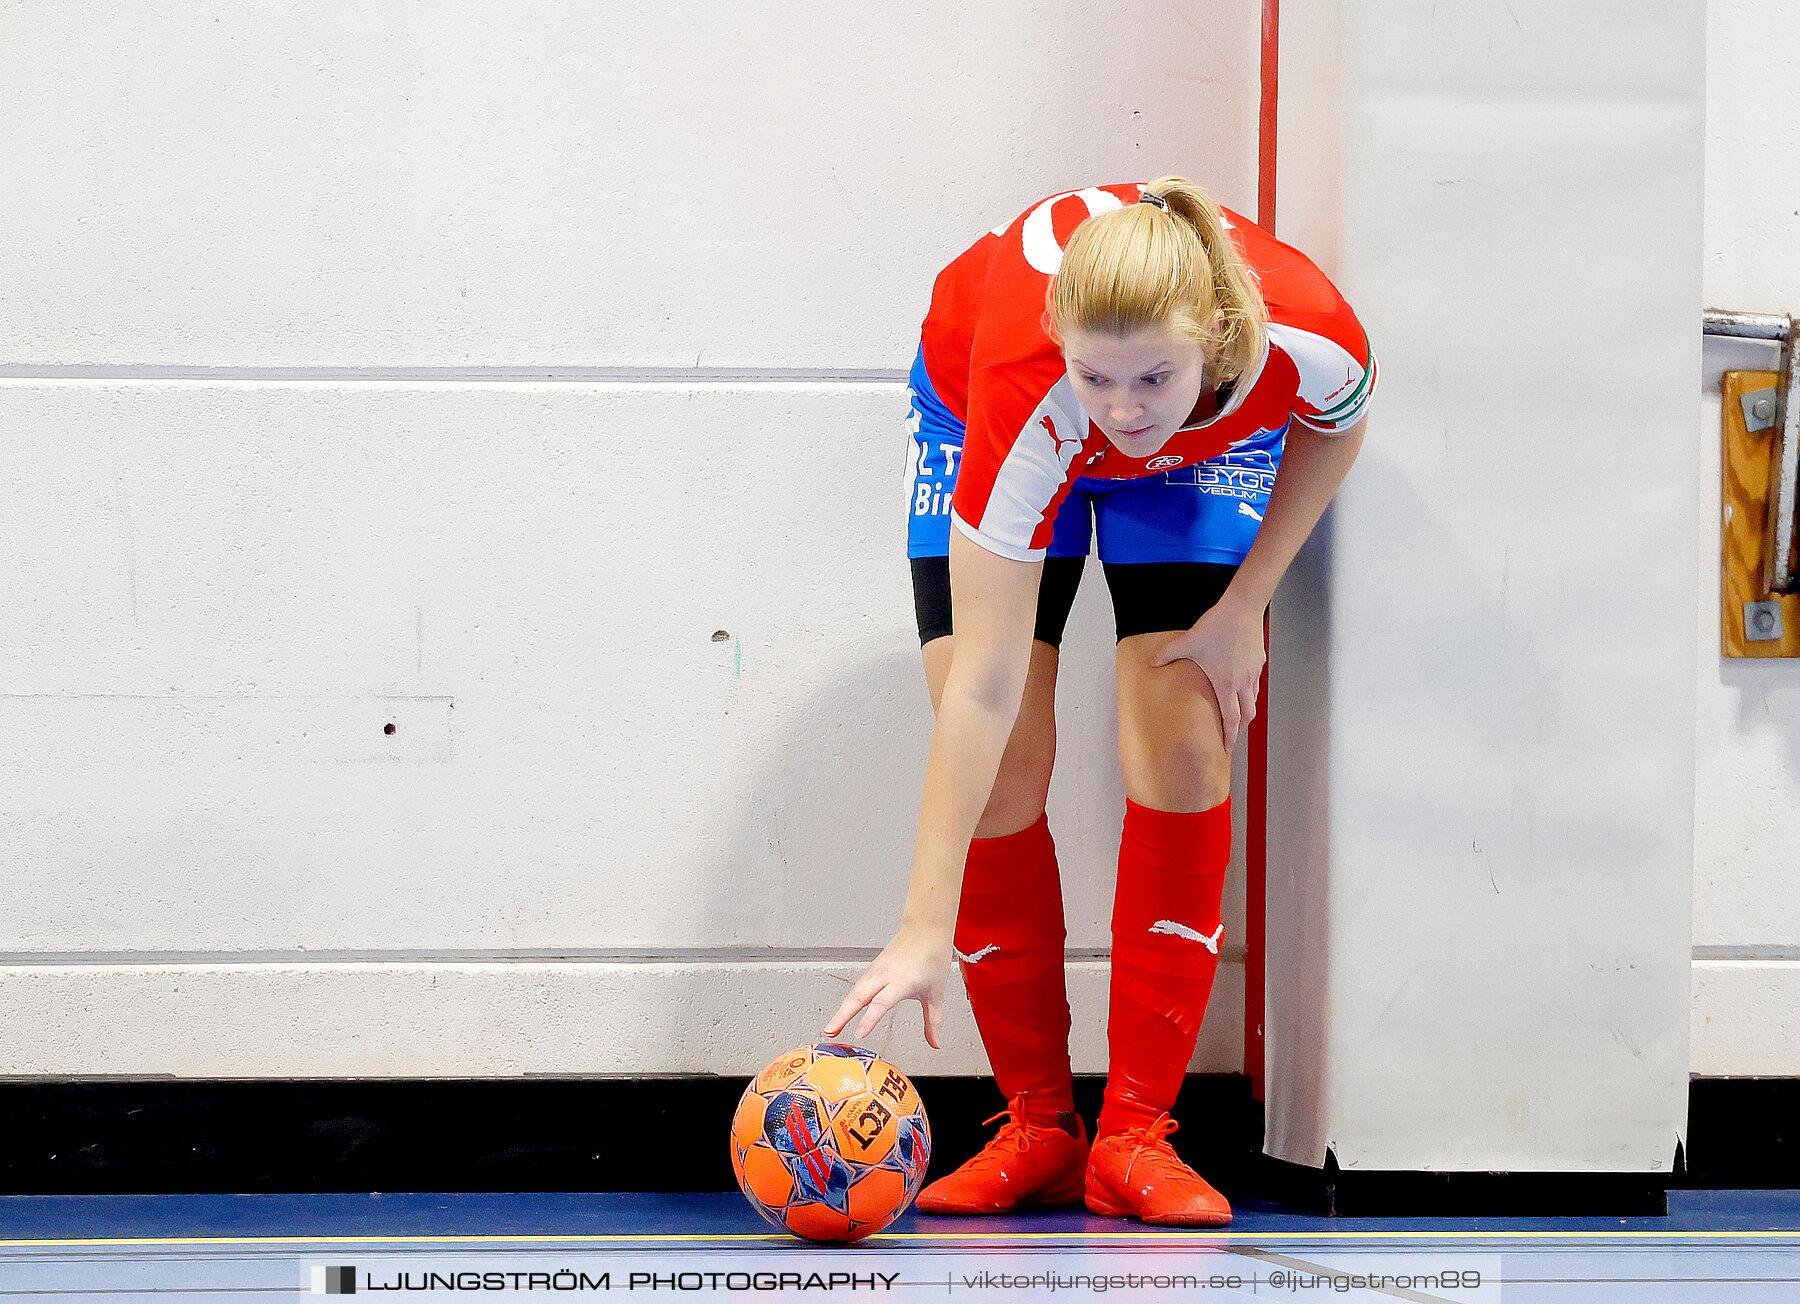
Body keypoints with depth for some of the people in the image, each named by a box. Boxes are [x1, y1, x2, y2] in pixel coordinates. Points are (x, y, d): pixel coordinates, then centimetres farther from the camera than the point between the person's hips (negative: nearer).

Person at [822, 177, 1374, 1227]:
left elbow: (1334, 427, -9)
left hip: (1209, 447, 2)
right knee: (1002, 767, -12)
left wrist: (1245, 604, -14)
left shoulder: (1311, 338, -39)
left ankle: (1136, 1138, -6)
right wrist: (924, 932, -44)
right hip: (979, 420, -1)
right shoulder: (1021, 392, -44)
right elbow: (983, 689, -42)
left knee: (1184, 757, -12)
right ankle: (1039, 1130, 1)